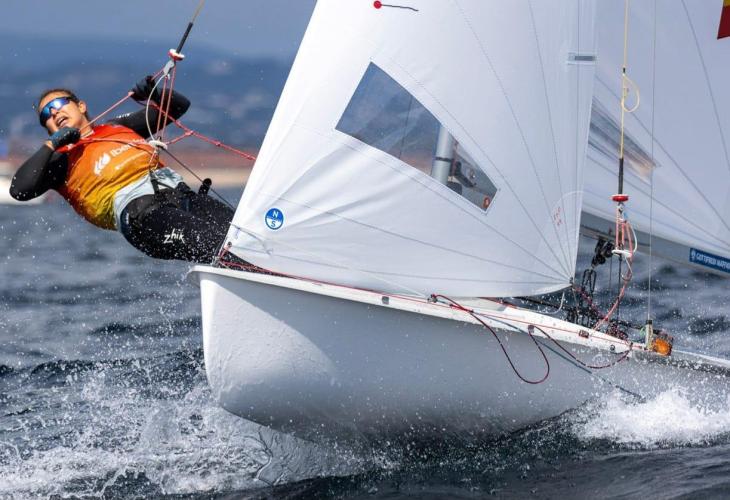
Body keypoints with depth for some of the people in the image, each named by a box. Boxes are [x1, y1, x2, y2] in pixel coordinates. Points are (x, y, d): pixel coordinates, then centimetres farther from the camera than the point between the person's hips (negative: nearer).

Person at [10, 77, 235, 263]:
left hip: (178, 191, 6)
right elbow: (19, 190, 0)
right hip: (138, 210, -6)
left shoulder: (118, 127, 32)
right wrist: (51, 144, 1)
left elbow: (178, 106, 37)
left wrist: (154, 94, 16)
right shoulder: (61, 160, 18)